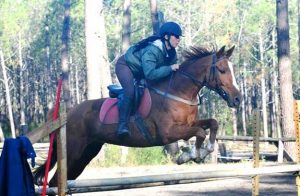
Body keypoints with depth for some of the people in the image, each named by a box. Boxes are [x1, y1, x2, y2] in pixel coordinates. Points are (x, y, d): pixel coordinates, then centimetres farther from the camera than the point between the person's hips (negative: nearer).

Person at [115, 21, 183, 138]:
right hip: (125, 66, -9)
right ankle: (122, 125, -31)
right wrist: (170, 68, -42)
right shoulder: (151, 50, -38)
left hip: (140, 71, 9)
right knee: (130, 91, -31)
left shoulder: (171, 52, -11)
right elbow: (150, 74, -46)